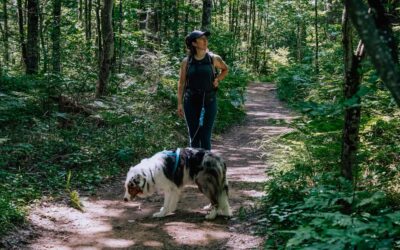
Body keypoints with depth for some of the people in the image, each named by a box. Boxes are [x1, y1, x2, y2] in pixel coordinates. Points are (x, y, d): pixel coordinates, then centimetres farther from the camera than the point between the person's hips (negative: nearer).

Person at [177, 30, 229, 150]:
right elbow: (181, 83, 6)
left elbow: (225, 69, 20)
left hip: (209, 101, -1)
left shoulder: (213, 59, 0)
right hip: (191, 102, 1)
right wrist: (180, 103, 2)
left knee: (205, 137, -3)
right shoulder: (186, 61, 0)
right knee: (194, 137, 7)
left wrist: (218, 79, 1)